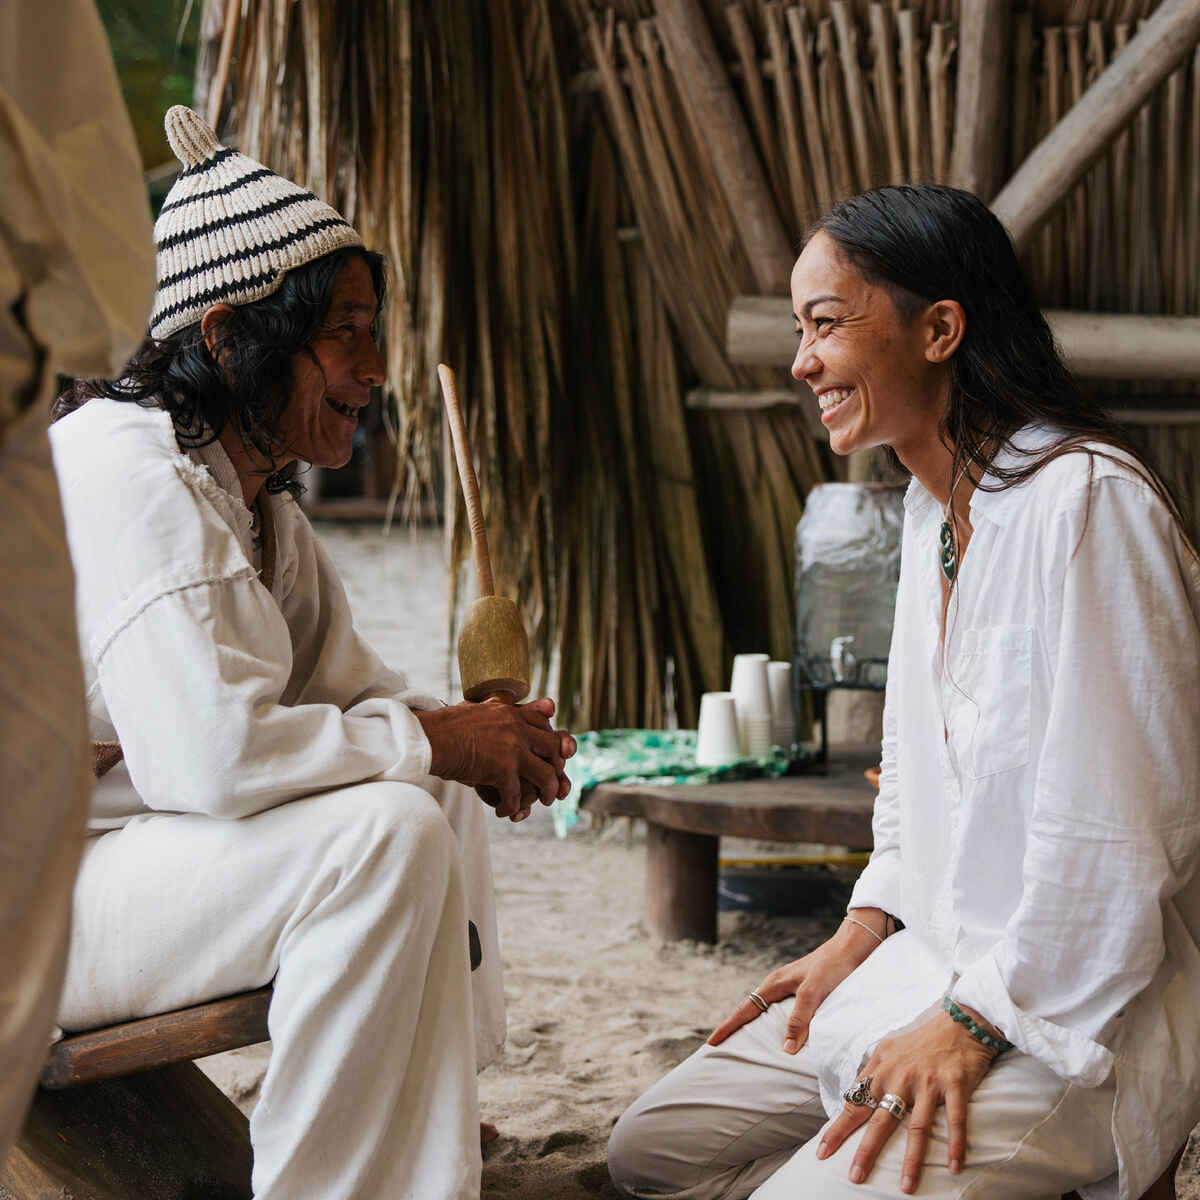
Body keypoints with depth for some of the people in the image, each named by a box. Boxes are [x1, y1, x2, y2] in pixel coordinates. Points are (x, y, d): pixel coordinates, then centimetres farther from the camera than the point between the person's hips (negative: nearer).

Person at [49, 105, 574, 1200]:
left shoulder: (255, 492, 11)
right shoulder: (131, 474, -21)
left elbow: (343, 683, 17)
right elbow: (211, 751, -31)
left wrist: (473, 732, -5)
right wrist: (430, 742, -18)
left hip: (124, 838, 11)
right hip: (37, 901, -11)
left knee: (441, 801, 15)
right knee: (383, 832, -26)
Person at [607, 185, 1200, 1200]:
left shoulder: (1087, 502, -20)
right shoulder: (934, 510, 12)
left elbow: (1117, 830, -23)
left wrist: (974, 1022, -20)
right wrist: (860, 936, 9)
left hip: (1077, 1006, -10)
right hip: (933, 966, 10)